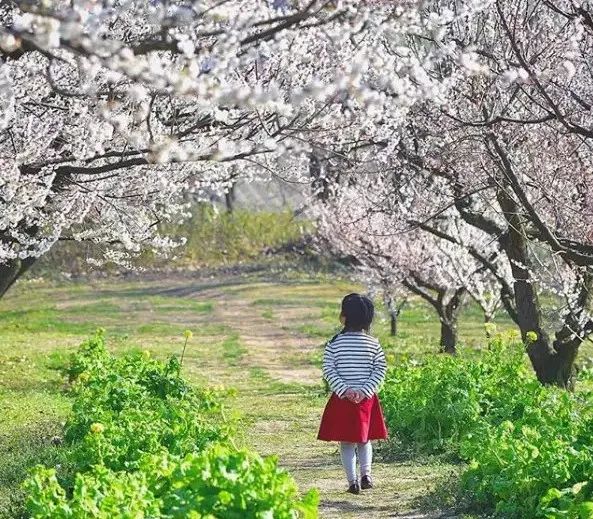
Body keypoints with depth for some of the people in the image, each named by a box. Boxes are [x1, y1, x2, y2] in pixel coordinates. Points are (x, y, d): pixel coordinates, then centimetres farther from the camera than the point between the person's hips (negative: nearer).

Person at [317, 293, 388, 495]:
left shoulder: (334, 343, -6)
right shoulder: (373, 344, -1)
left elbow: (329, 370, -10)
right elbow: (380, 370, -5)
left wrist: (344, 390, -11)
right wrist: (365, 391, -7)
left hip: (342, 398, -2)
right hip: (366, 399, 2)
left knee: (346, 442, 6)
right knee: (364, 439, 19)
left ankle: (353, 481, 1)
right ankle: (366, 474, 7)